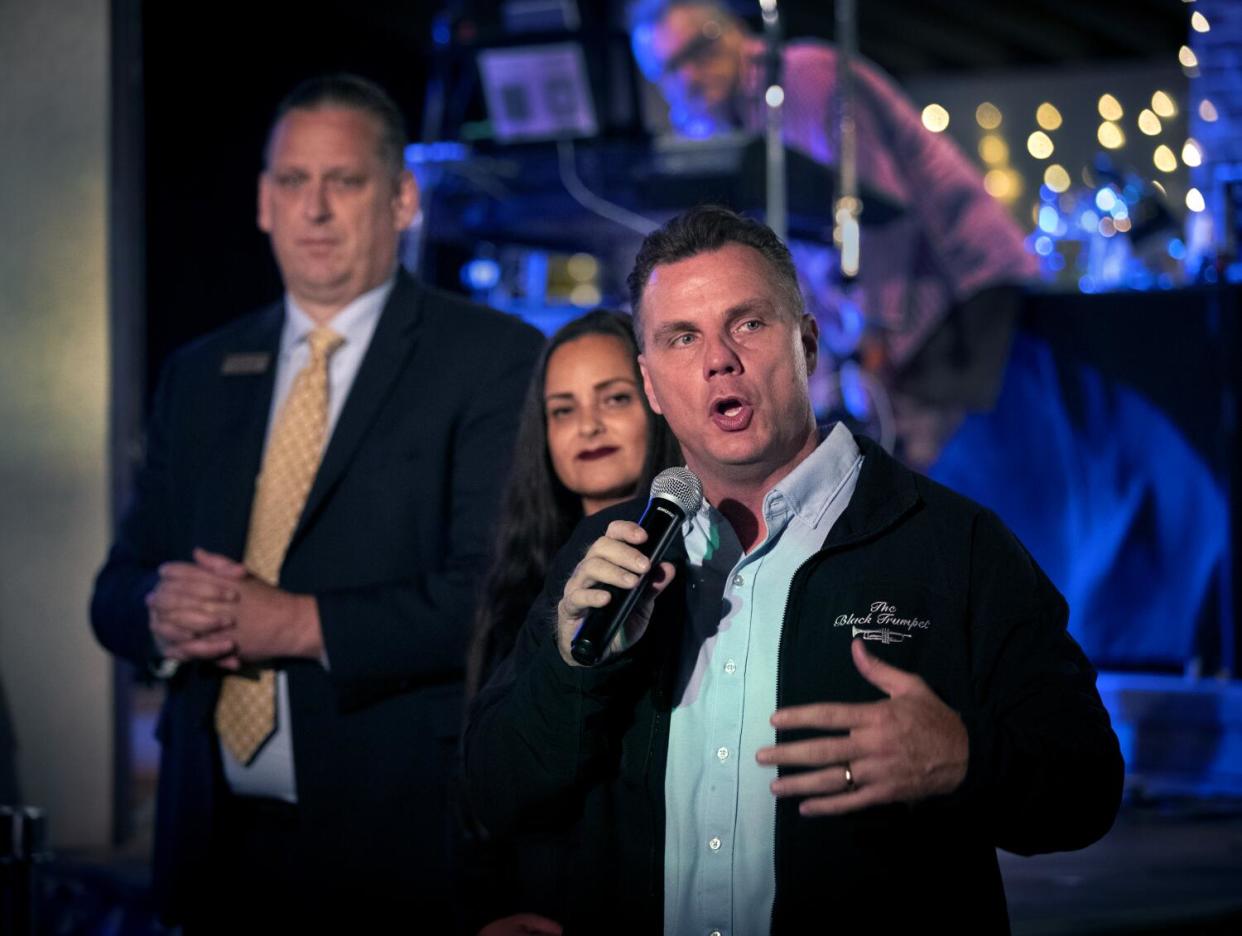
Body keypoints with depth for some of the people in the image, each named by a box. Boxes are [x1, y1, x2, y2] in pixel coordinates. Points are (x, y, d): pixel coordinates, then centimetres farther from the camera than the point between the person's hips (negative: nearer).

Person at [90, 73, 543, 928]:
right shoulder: (201, 375, 14)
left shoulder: (496, 360, -4)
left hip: (400, 836, -4)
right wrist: (164, 614, -10)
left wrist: (300, 625, -19)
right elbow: (119, 589, 13)